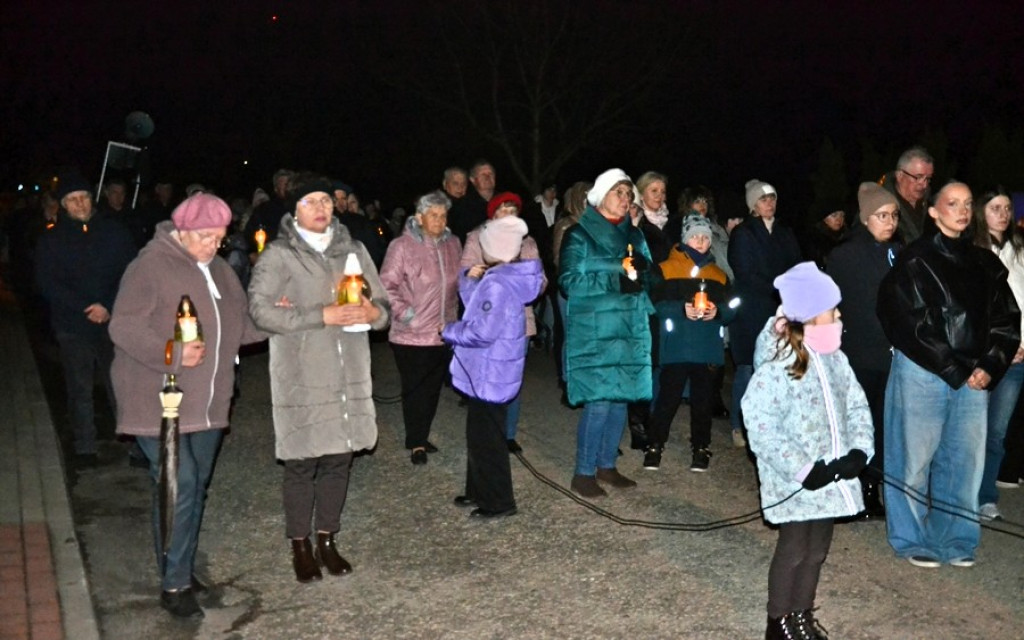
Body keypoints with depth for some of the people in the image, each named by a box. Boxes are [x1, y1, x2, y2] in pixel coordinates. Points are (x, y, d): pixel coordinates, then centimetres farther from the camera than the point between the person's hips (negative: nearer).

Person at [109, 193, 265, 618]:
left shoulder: (218, 270, 13)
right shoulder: (151, 266, -12)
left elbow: (239, 323, 19)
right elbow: (124, 327, -18)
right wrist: (172, 353, -29)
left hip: (207, 403, 8)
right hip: (160, 402, -8)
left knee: (197, 486, 14)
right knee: (178, 488, -10)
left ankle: (185, 571, 28)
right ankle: (173, 585, 1)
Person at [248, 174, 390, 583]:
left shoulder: (353, 251, 12)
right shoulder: (279, 256, -3)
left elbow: (382, 302, 14)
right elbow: (260, 309, -15)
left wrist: (374, 312, -11)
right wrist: (322, 316, -21)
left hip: (349, 373, 4)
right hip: (301, 377, -4)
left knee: (339, 457, 10)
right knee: (302, 462, 1)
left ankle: (327, 540, 25)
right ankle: (300, 546, 18)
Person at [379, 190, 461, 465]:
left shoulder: (452, 244, 5)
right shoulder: (402, 246, -12)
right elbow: (387, 286, -11)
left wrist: (453, 314, 9)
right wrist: (405, 314, -16)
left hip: (444, 333, 5)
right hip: (412, 336, -5)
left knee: (433, 389, 14)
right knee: (415, 390, 4)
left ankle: (421, 437, 29)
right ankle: (416, 443, 17)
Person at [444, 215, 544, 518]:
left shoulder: (497, 284, -25)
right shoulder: (506, 278, 8)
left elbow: (482, 332, -28)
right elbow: (476, 308, 16)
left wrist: (450, 330, -12)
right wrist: (470, 280, -1)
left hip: (489, 376, -10)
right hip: (487, 374, 10)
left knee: (486, 439, 1)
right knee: (479, 434, 21)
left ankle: (499, 501, 12)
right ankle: (479, 491, 33)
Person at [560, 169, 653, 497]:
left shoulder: (634, 234, 16)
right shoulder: (580, 234, -2)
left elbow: (648, 276, 18)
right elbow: (569, 280, -11)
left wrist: (639, 270, -6)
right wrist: (616, 280, -18)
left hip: (629, 329, 6)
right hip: (593, 331, -6)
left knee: (621, 397, 7)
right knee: (599, 401, -9)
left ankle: (606, 465, 22)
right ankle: (583, 472, 4)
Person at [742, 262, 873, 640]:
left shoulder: (835, 360, 5)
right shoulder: (776, 367, -19)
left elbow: (857, 406, 11)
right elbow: (760, 427, -22)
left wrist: (859, 451, -5)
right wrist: (802, 469, -22)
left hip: (830, 476, 7)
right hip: (795, 481, -7)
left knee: (818, 548, 16)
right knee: (793, 549, 4)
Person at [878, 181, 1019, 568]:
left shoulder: (985, 264, 12)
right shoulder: (915, 261, -4)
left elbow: (1007, 319, 12)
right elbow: (912, 325, -9)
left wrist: (989, 367, -3)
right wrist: (956, 371, -10)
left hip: (975, 376, 5)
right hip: (923, 373, -5)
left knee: (965, 459, 8)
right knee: (916, 459, 2)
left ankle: (954, 539, 22)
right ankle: (913, 539, 16)